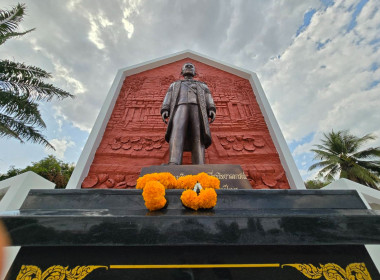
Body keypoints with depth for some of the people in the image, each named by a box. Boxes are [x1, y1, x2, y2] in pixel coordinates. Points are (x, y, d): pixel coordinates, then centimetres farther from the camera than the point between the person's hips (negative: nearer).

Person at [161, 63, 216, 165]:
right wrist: (164, 111, -1)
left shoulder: (202, 85, 38)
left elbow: (209, 100, 19)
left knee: (197, 139, -22)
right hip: (181, 108, 0)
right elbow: (168, 99, 21)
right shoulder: (175, 85, 40)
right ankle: (174, 165, -46)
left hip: (197, 109, 1)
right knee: (177, 133, -30)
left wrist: (212, 111, -4)